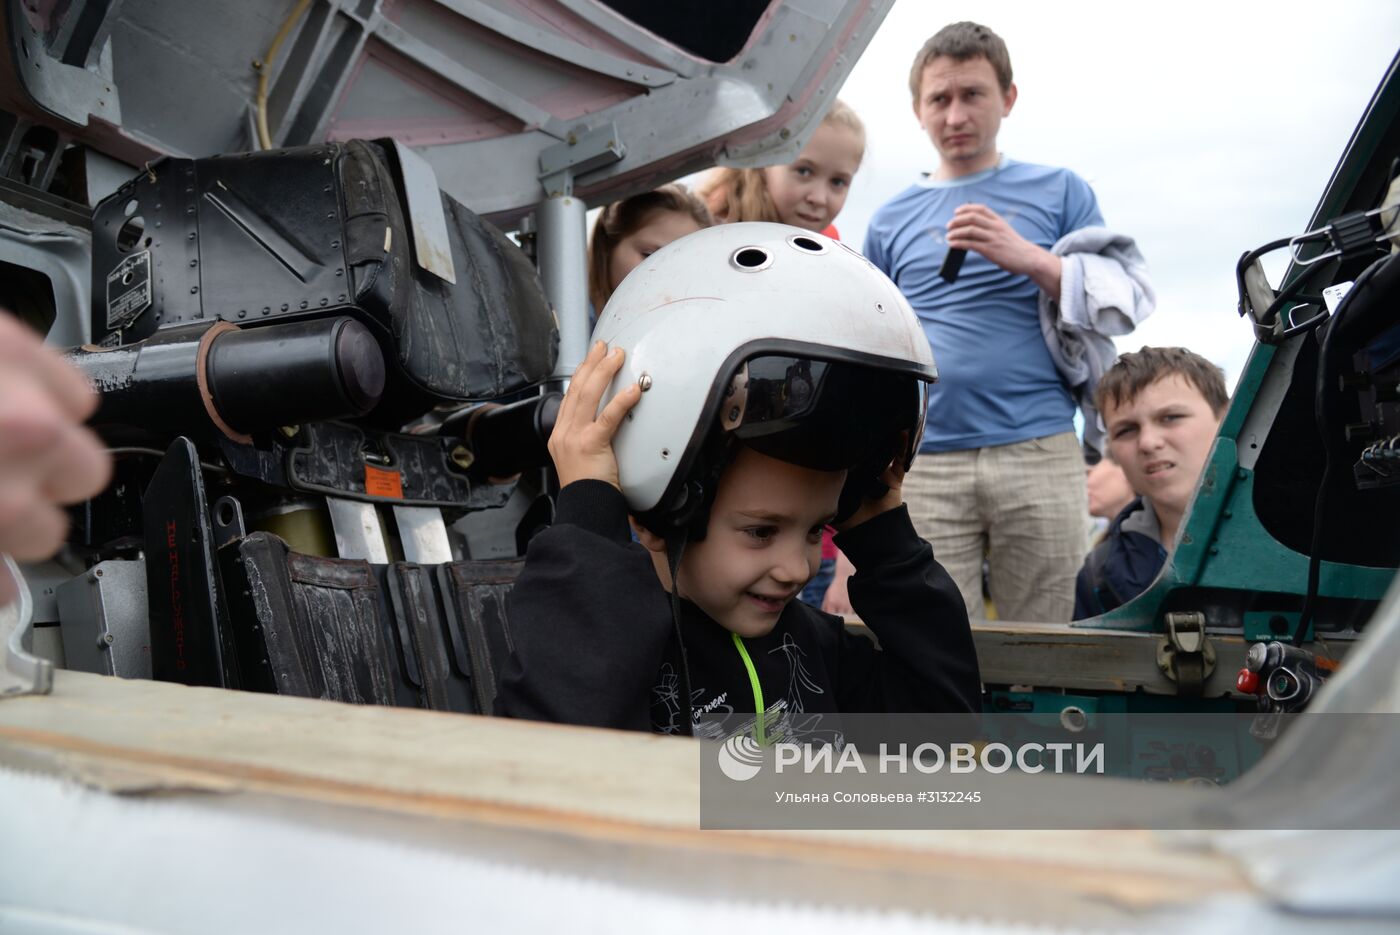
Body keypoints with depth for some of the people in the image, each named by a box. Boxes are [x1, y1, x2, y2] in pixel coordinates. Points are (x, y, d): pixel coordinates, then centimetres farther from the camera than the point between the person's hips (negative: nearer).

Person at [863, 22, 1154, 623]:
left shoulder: (1059, 192, 12)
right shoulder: (892, 220, 17)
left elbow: (1128, 302, 7)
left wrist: (1030, 259, -8)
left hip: (1039, 455, -1)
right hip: (925, 466, 1)